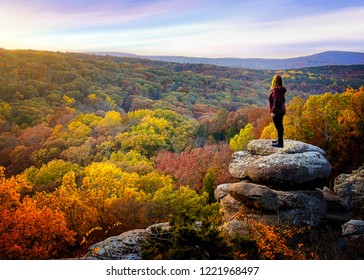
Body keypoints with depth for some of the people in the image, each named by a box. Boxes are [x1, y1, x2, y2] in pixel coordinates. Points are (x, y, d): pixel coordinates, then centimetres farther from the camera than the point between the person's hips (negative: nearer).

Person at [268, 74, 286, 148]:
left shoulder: (275, 90, -21)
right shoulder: (281, 89, 7)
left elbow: (276, 101, -25)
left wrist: (273, 111, -19)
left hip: (277, 111, -10)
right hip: (281, 110, 10)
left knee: (278, 126, -3)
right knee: (280, 125, 19)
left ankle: (280, 143, 3)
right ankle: (279, 140, 33)